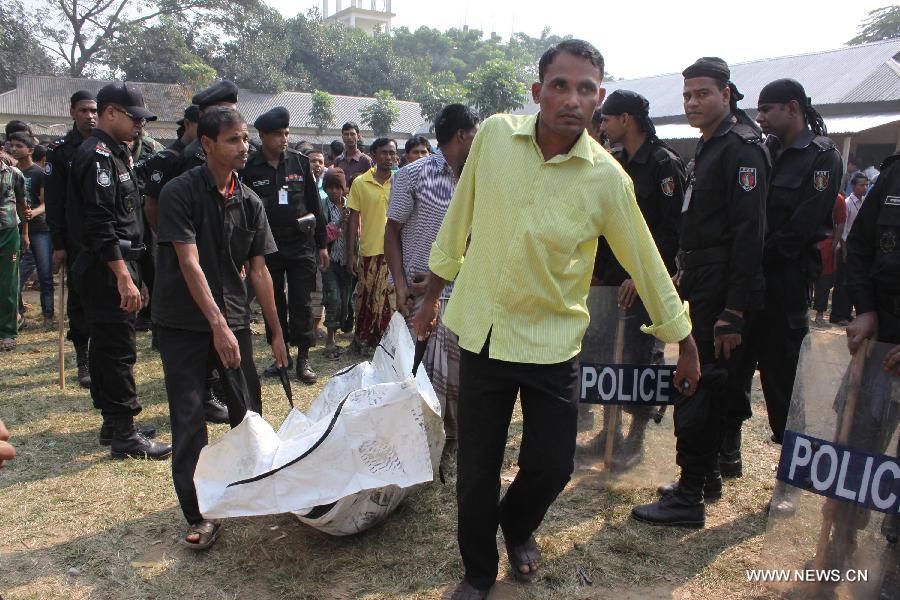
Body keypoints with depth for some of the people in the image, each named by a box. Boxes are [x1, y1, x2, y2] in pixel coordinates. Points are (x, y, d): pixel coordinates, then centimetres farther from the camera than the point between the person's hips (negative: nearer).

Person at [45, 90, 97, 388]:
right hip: (76, 239, -2)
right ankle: (83, 360, 13)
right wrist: (58, 245, -6)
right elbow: (54, 202, -2)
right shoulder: (60, 150, 0)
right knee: (79, 296, 4)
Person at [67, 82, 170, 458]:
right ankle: (124, 434, 0)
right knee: (118, 350, -6)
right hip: (107, 271, -10)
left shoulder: (113, 155, 19)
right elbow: (99, 224, -21)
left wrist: (134, 275, 21)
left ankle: (112, 424, 25)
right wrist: (124, 277, -24)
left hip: (116, 268, 10)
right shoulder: (97, 155, -12)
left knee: (107, 347, 15)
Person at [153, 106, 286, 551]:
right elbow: (189, 263, -18)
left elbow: (258, 270, 6)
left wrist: (276, 332, 6)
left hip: (234, 318, 4)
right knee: (188, 419, -2)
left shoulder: (250, 202, 3)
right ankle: (198, 515, 9)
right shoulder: (179, 192, -12)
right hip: (184, 322, -4)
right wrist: (217, 324, -25)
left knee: (248, 412, 8)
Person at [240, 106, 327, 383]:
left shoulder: (300, 161, 3)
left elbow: (315, 204, 7)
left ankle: (303, 358, 11)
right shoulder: (249, 167, -2)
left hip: (301, 245, 0)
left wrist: (321, 243, 7)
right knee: (273, 303, 9)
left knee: (301, 303, 1)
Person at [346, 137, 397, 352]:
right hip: (369, 251, -1)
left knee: (391, 298, 5)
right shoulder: (360, 183, 0)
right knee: (366, 297, 8)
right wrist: (350, 254, -1)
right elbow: (354, 219, 2)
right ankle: (363, 339, 24)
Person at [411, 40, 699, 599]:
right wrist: (433, 295, 11)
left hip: (552, 342, -1)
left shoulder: (607, 178, -12)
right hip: (482, 332, 1)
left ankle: (518, 527, 44)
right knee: (476, 467, 10)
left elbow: (646, 262, -2)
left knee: (553, 465, 7)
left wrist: (686, 343, 6)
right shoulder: (495, 134, -7)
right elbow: (460, 217, 5)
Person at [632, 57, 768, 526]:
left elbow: (748, 233, -21)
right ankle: (707, 476, 31)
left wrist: (734, 311, -24)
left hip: (721, 292, -10)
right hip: (701, 285, 10)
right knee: (708, 386, 17)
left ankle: (689, 498, 5)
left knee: (697, 388, -6)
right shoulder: (708, 147, 17)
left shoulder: (741, 148, -14)